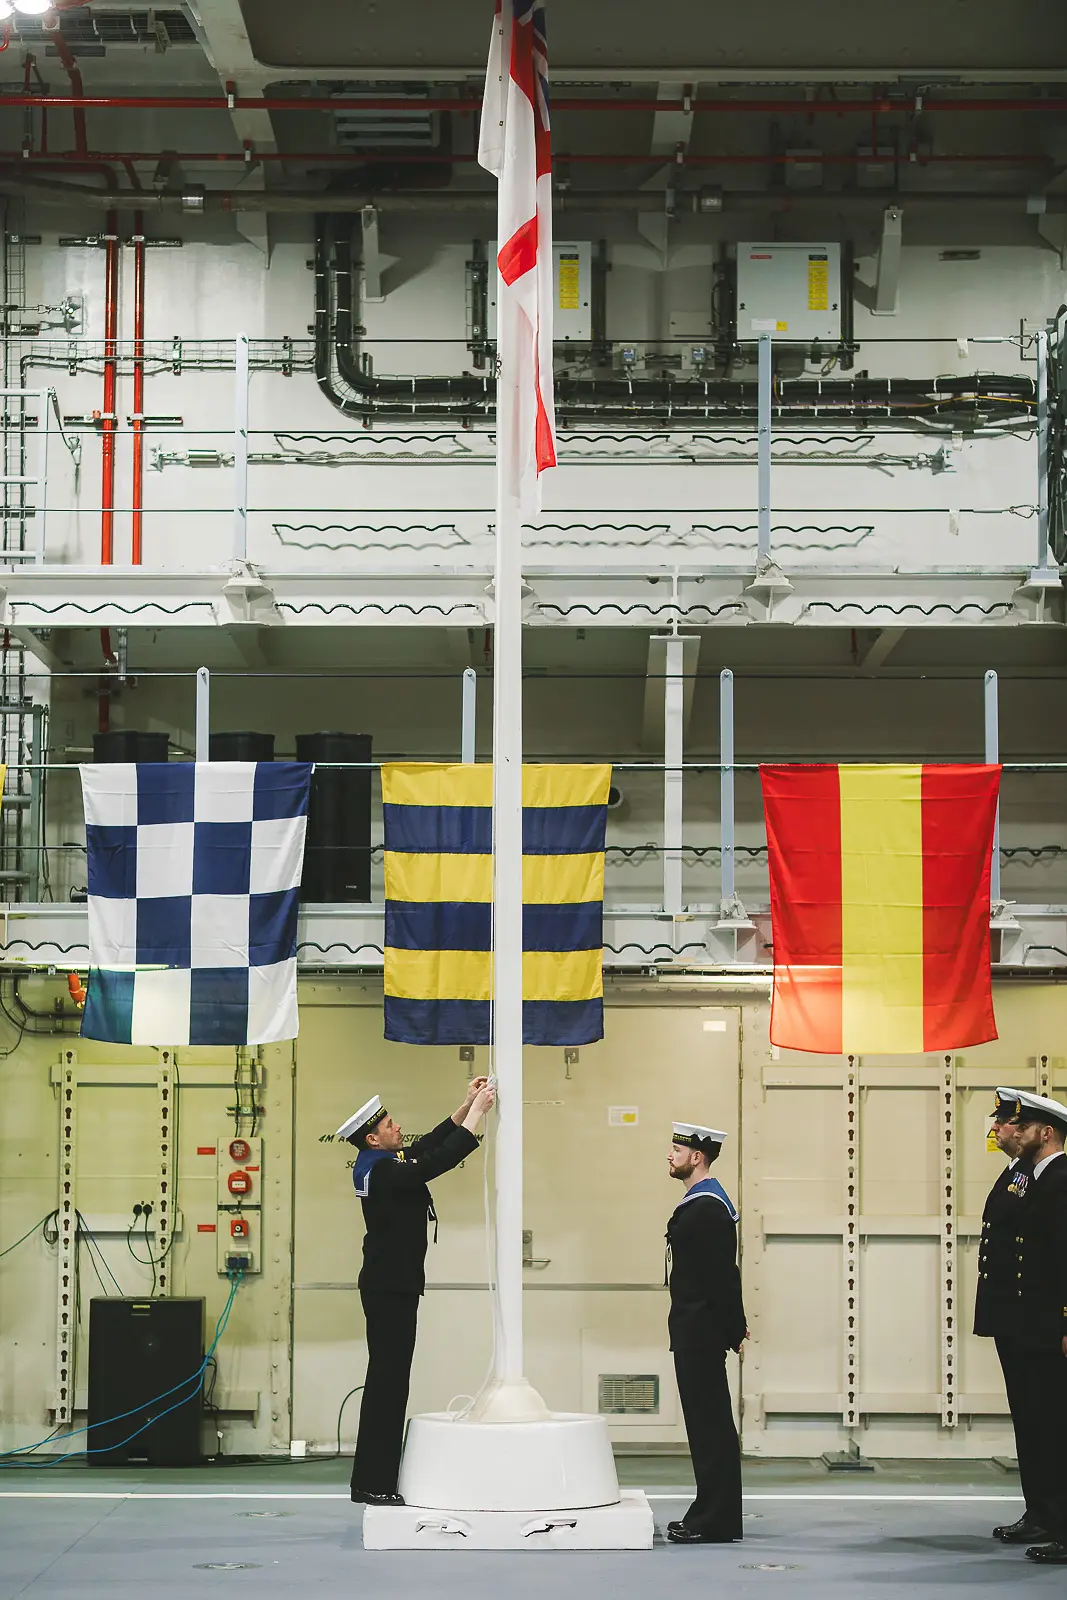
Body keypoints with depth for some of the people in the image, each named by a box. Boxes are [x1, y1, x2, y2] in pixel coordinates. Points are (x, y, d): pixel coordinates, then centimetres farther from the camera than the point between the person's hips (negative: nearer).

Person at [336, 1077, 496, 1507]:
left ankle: (371, 1481, 19)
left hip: (388, 1286, 11)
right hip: (390, 1288, -11)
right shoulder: (385, 1173, -20)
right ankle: (375, 1484, -4)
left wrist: (467, 1105, 15)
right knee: (388, 1380, -7)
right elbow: (442, 1159, -25)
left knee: (386, 1381, 14)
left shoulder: (377, 1165, 10)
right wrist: (478, 1109, -17)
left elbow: (429, 1146, 20)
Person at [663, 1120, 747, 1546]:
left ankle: (715, 1521, -4)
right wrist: (732, 1326, 20)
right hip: (697, 1331, 11)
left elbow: (722, 1275, -19)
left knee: (710, 1422, -7)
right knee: (708, 1422, 13)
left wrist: (732, 1329, -15)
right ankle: (712, 1513, 18)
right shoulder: (700, 1202, 16)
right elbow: (722, 1274, 19)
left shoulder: (708, 1208, -17)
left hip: (700, 1333, -11)